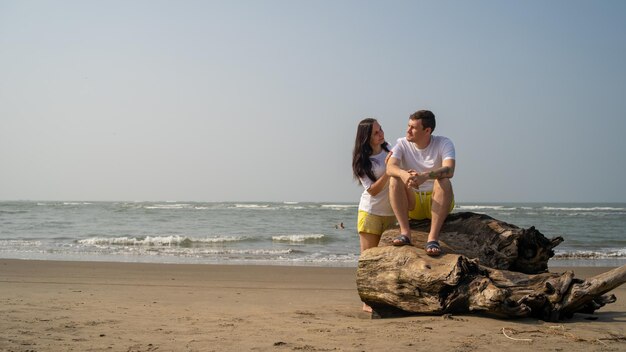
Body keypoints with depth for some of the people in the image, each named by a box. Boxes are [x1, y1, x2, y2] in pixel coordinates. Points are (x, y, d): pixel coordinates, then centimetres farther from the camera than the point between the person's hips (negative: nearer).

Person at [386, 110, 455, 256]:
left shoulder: (444, 143, -9)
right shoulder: (402, 144, -3)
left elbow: (449, 170, -28)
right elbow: (390, 168, -21)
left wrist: (425, 176, -48)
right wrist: (404, 174, -45)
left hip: (437, 201, -2)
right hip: (412, 203, 2)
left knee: (444, 181, -32)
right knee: (395, 179, -23)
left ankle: (433, 237, -37)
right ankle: (405, 232, -29)